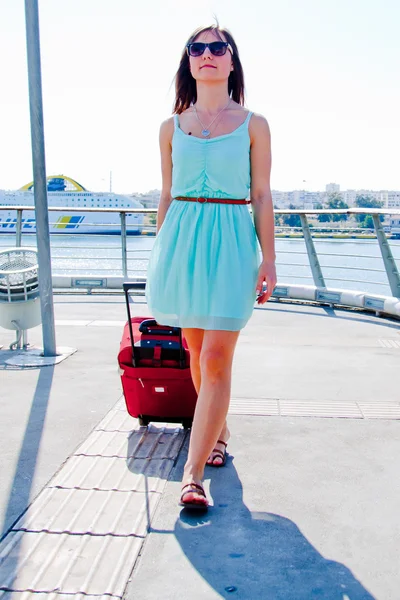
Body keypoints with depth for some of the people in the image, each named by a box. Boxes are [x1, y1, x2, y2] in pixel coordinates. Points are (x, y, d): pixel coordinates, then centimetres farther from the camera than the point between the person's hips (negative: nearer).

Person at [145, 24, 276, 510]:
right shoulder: (172, 127, 11)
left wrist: (268, 260, -2)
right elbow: (167, 197, 13)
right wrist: (160, 256, 12)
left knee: (216, 359, -10)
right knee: (196, 351, 11)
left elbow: (261, 197, 3)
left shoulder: (253, 125, 5)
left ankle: (192, 473, -6)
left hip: (231, 241, -3)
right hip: (182, 239, 3)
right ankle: (218, 432, 34)